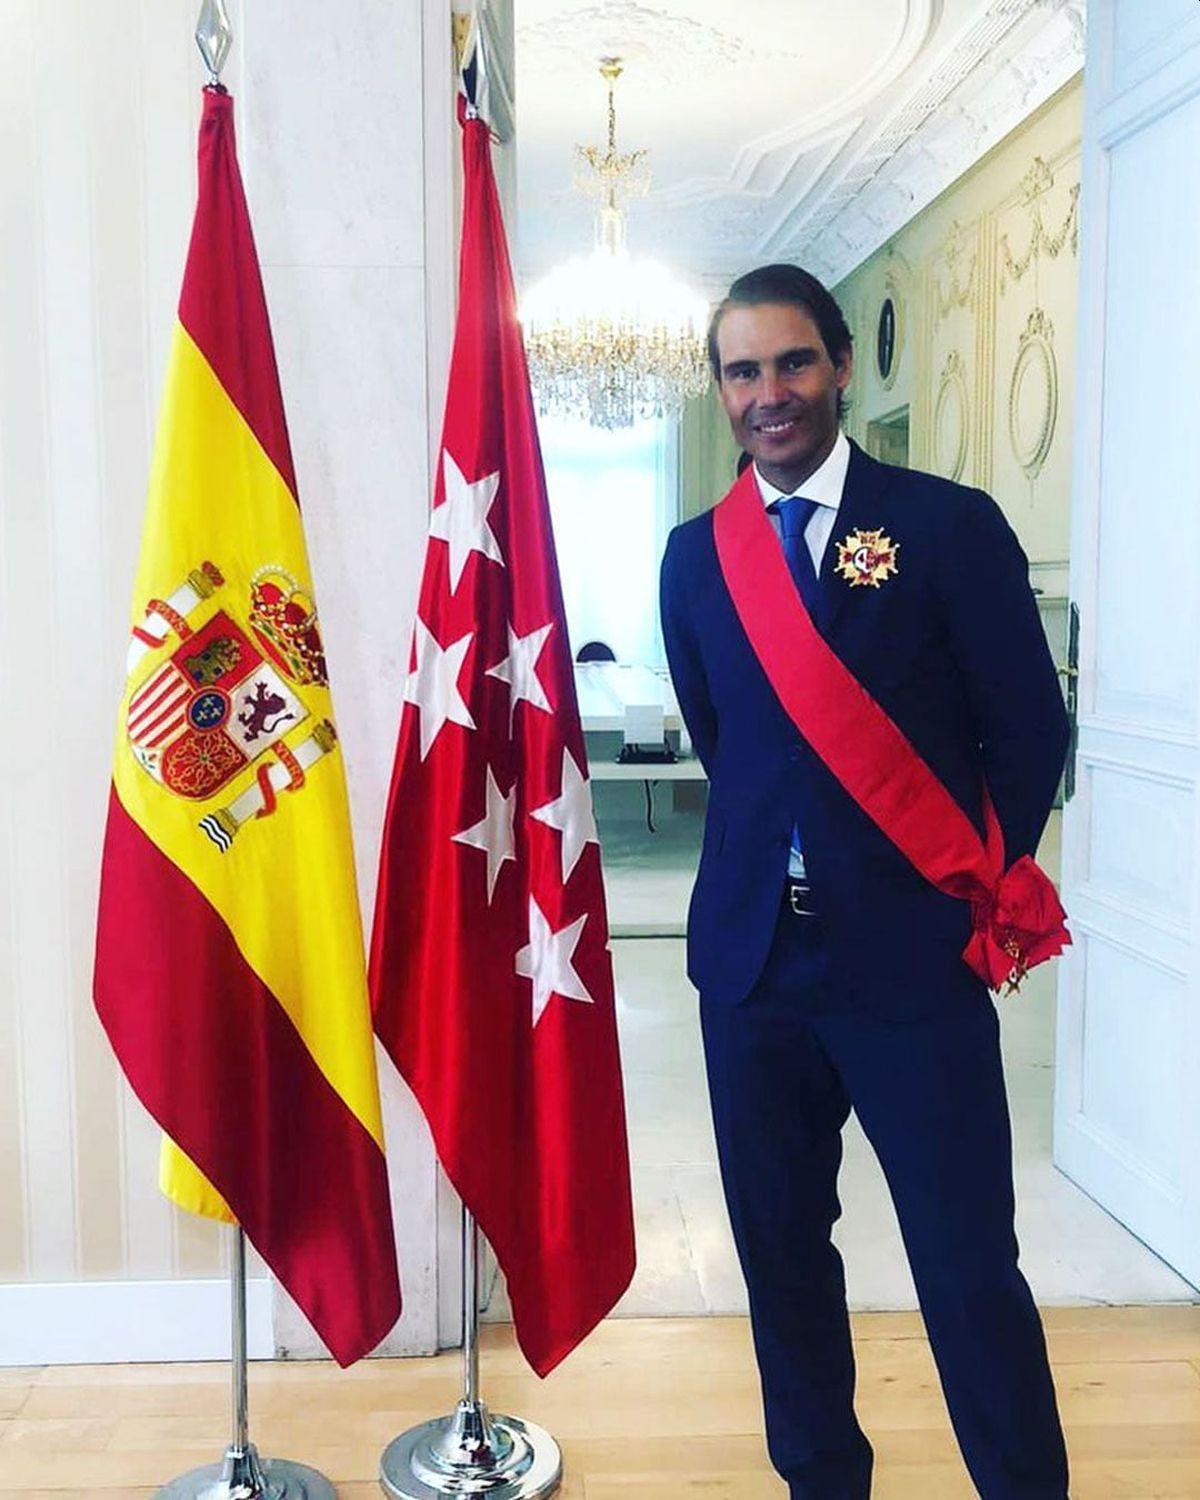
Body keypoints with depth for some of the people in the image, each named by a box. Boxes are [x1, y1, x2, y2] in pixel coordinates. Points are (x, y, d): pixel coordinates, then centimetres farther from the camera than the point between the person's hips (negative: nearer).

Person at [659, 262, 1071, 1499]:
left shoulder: (950, 525, -4)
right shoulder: (696, 555, 8)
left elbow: (1029, 730, -2)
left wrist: (972, 886, 0)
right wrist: (780, 857, 10)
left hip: (914, 956, -4)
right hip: (750, 951, 4)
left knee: (968, 1266, 2)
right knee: (779, 1247, 15)